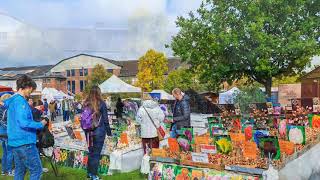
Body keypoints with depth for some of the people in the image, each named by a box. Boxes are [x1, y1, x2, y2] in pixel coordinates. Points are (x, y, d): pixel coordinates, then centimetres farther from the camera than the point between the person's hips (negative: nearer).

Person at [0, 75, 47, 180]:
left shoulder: (12, 99, 12)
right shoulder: (21, 101, -16)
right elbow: (23, 123, -24)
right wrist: (40, 125, -14)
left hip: (14, 142, 10)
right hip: (25, 142, -10)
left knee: (19, 171, 16)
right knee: (36, 170, -4)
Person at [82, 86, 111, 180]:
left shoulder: (86, 103, 1)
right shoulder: (101, 103, -10)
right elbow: (105, 120, -7)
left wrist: (85, 130, 17)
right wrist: (109, 132, 2)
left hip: (89, 132, 4)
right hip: (99, 131, -4)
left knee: (91, 152, 17)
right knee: (96, 153, 4)